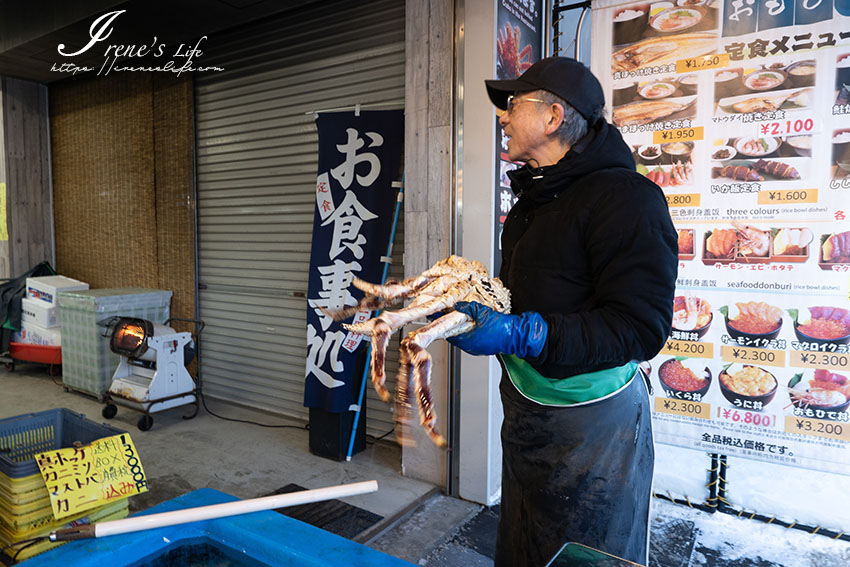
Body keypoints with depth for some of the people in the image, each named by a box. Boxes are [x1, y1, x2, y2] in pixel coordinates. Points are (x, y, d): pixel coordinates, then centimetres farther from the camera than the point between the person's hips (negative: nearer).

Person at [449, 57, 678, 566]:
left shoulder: (626, 198, -19)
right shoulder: (533, 199, 11)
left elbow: (642, 328, -24)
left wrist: (522, 335, -30)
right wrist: (477, 301, 7)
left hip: (590, 421, -8)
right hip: (526, 410, 9)